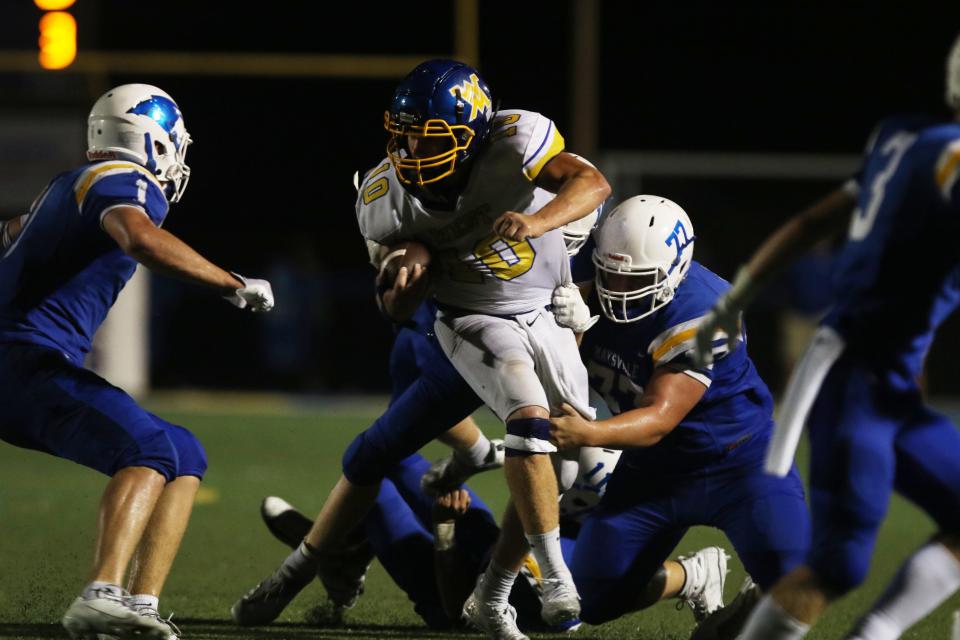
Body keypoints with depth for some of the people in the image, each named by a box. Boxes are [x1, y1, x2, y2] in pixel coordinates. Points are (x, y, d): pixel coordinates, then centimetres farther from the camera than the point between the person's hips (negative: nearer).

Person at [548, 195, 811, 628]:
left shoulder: (699, 316, -29)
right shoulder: (591, 289, -9)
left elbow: (660, 419, -35)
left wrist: (589, 434, -52)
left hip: (734, 461, -6)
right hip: (652, 472, 6)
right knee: (596, 606, 2)